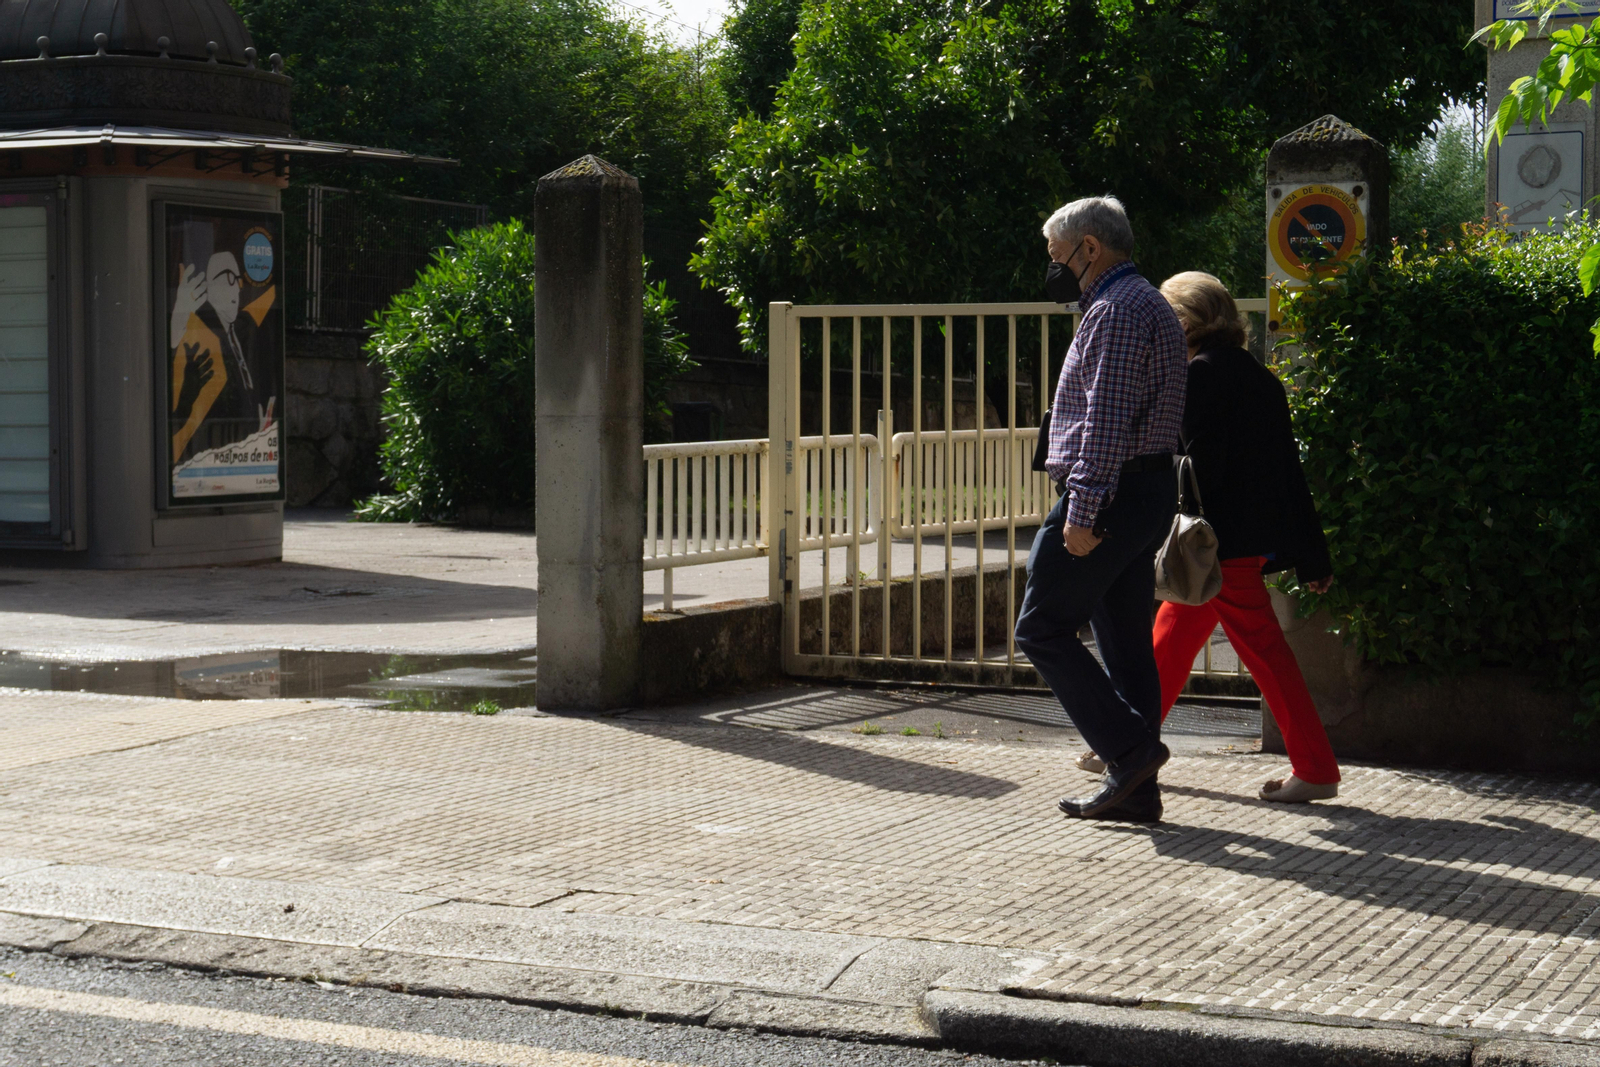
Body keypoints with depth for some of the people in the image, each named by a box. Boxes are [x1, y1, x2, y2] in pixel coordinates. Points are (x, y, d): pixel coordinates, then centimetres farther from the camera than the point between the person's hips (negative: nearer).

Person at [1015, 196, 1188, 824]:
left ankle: (1130, 748, -9)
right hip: (1150, 490, 10)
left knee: (1043, 630, -5)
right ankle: (1135, 788, 12)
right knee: (1126, 639, 10)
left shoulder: (1116, 310, -13)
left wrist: (1082, 512, -24)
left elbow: (1107, 421, -22)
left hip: (1109, 493, -10)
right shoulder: (1146, 303, 21)